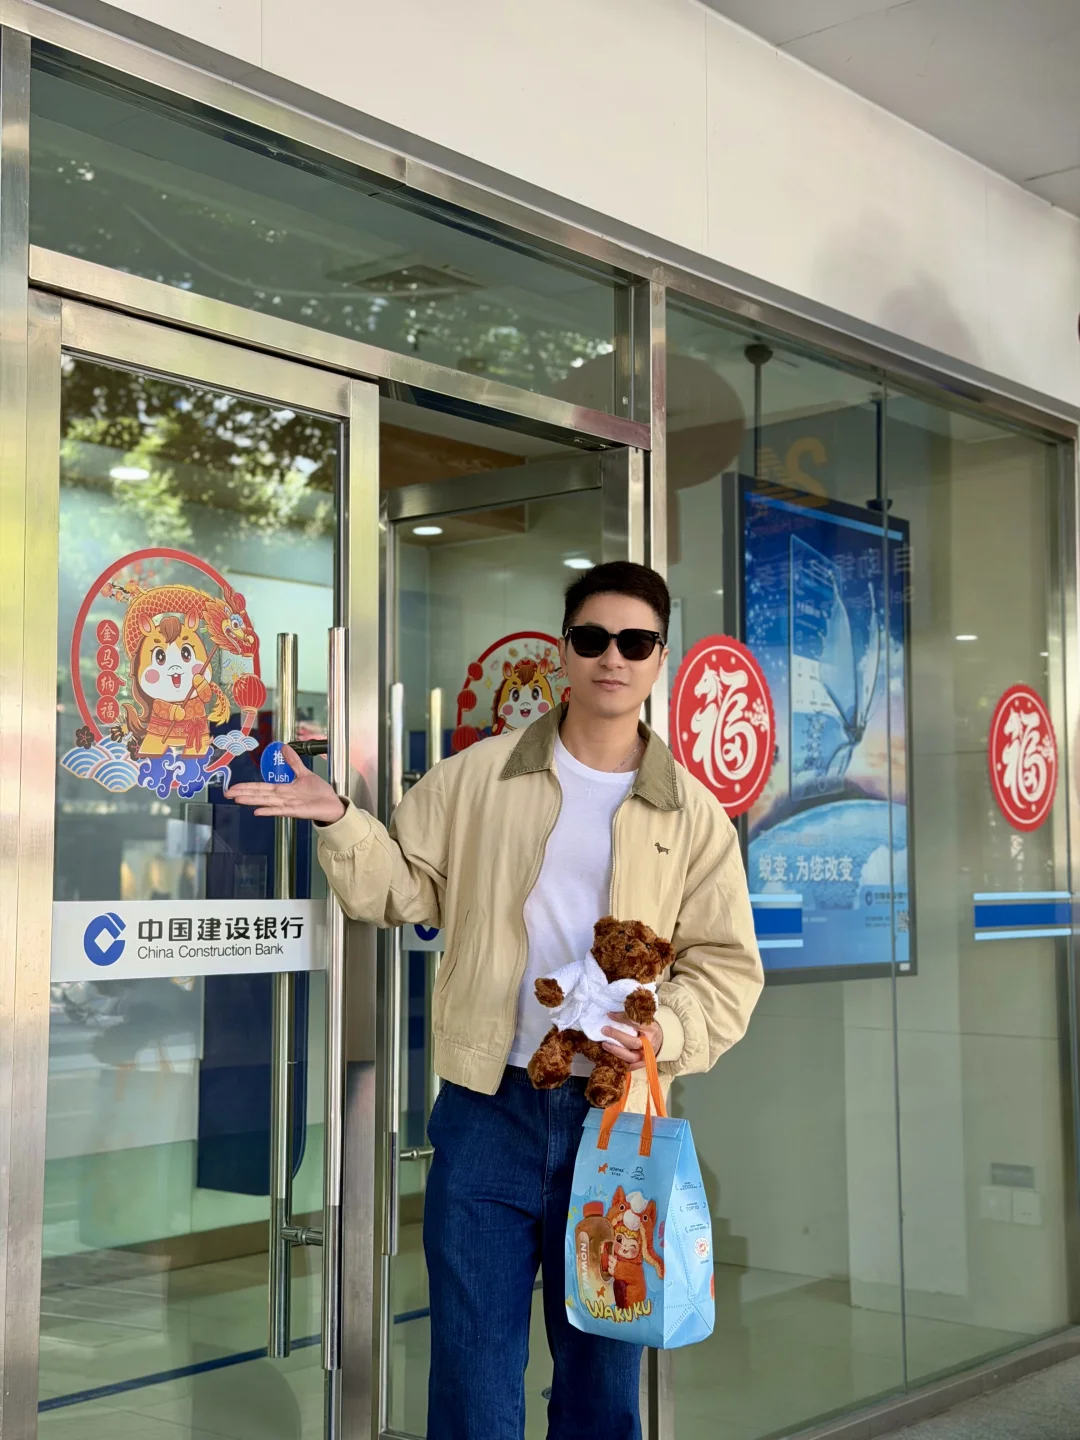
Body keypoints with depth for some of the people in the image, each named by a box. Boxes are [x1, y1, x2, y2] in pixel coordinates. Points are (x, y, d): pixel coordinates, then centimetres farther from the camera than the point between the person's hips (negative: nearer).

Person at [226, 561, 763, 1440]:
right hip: (488, 1107, -1)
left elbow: (727, 967, 3)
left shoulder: (694, 814, 4)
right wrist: (339, 822, -10)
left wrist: (663, 1032, -15)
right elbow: (405, 887, 7)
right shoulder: (480, 777, 3)